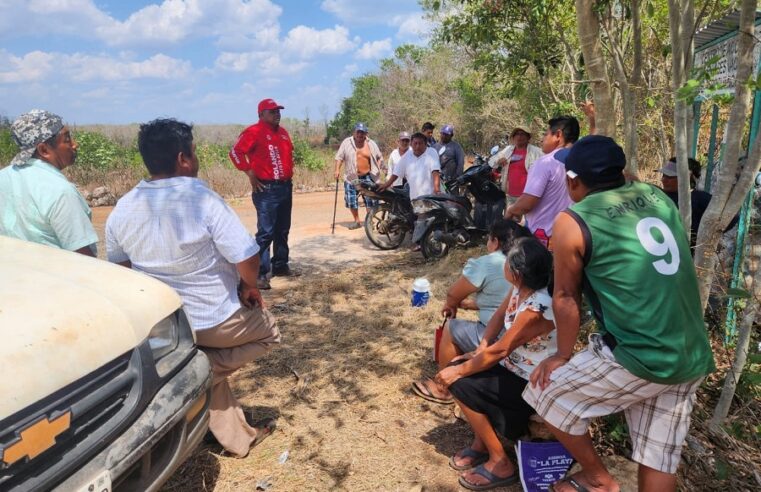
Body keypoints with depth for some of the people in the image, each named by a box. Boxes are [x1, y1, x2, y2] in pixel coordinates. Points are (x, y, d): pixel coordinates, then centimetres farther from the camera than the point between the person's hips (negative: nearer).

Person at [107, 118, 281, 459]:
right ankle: (203, 370, 4)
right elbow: (247, 258, -26)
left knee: (208, 367, 28)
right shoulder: (202, 198, -23)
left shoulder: (121, 210, -5)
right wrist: (250, 286, -5)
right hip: (216, 320, -6)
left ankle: (238, 438, 30)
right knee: (268, 333, 21)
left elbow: (120, 265, 8)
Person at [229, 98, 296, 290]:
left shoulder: (282, 132, 15)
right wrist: (250, 174, -15)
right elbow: (235, 152, -16)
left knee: (283, 230, 14)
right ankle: (260, 273, -4)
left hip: (285, 187, 8)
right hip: (267, 189, -8)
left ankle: (280, 266, 25)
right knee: (266, 232, -9)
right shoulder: (254, 132, -10)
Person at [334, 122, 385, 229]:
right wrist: (337, 170, -7)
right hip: (351, 178, 0)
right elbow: (339, 157, 3)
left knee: (370, 200, -2)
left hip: (368, 177, 0)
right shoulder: (347, 142, 1)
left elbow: (380, 157, 13)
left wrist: (378, 168, 0)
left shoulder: (371, 143, 4)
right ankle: (357, 221, 21)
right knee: (351, 200, 3)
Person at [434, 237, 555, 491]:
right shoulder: (521, 288, -6)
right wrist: (480, 350, -4)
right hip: (515, 368, 9)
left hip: (533, 386, -9)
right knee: (459, 367, 1)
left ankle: (500, 464, -2)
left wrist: (459, 372, -17)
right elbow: (499, 316, 7)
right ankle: (481, 443, 15)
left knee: (461, 385, -16)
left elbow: (499, 350, -27)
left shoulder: (537, 309, -31)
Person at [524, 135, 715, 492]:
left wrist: (563, 356, 11)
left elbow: (566, 298, -1)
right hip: (694, 357, 7)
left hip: (638, 357, -7)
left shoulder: (572, 223, -8)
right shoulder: (658, 197, 9)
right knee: (659, 458, 18)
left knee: (545, 395, 13)